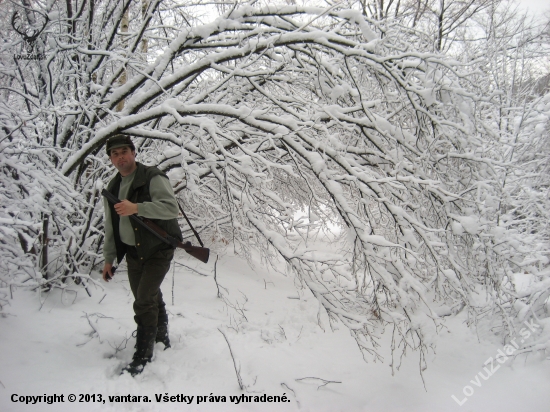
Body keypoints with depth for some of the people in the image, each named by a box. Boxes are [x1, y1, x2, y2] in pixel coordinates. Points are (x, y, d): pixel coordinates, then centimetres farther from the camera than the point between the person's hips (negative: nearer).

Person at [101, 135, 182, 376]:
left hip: (158, 250, -7)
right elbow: (111, 228, 16)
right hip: (132, 253, 7)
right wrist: (109, 258, 15)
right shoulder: (113, 188, 11)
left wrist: (136, 207, -34)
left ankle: (143, 356, 0)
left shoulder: (153, 178, -12)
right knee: (150, 299, 17)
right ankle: (161, 338, 39)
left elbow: (172, 208, -26)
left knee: (144, 301, -13)